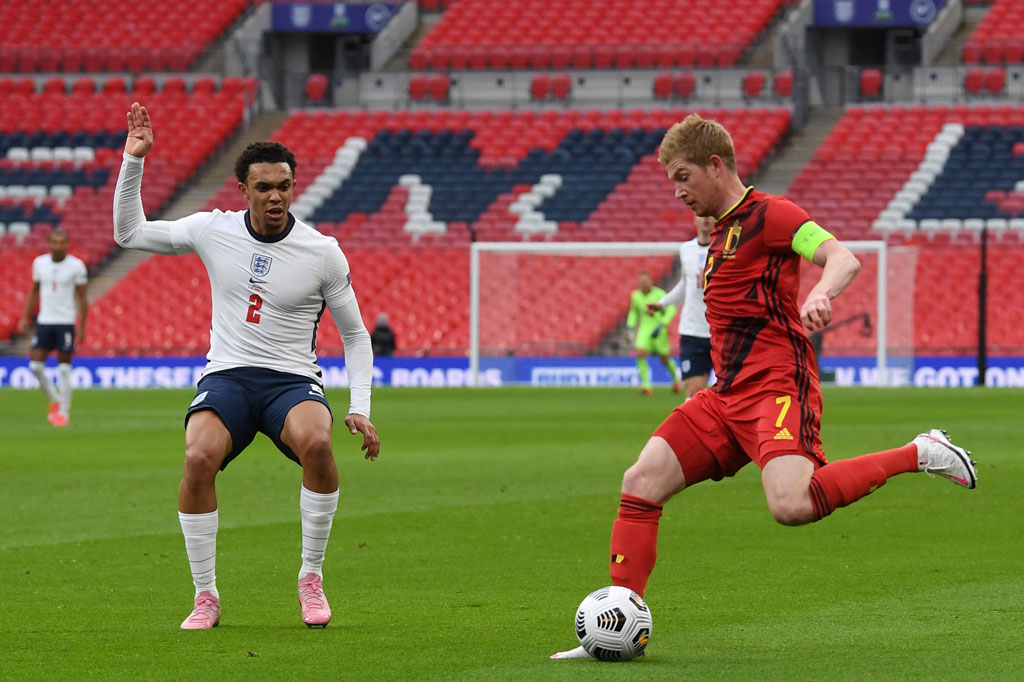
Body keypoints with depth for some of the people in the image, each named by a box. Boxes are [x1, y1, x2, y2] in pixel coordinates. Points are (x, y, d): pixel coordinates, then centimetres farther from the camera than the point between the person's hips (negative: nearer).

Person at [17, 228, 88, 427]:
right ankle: (55, 400, 17)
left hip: (66, 323, -4)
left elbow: (82, 298, -2)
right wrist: (25, 318, 10)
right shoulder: (39, 263, 5)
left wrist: (82, 327, -7)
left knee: (64, 368, -2)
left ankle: (64, 412, 6)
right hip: (44, 321, 4)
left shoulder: (76, 266, -6)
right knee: (35, 364, -4)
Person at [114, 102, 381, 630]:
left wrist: (360, 409, -3)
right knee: (199, 457, -31)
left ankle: (311, 577, -15)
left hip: (293, 382, -1)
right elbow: (128, 232, 13)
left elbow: (355, 335, 8)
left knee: (316, 443, -36)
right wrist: (134, 160, 2)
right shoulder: (214, 231, 3)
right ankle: (205, 597, -15)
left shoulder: (323, 253, -2)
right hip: (225, 376, 1)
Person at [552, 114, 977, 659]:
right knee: (641, 484, -4)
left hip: (776, 389, -9)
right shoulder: (721, 231, 22)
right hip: (727, 397, 9)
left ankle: (920, 455, -13)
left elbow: (843, 259, -19)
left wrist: (820, 294, -40)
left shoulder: (768, 214, -6)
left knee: (790, 505, -31)